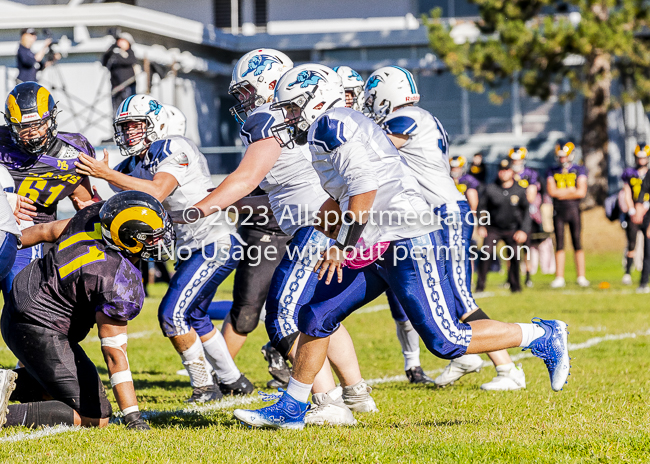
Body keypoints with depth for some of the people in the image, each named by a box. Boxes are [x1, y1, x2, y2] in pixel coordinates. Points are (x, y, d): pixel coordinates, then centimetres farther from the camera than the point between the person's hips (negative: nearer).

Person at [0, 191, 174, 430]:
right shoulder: (120, 284, -27)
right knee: (95, 417, -6)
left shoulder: (97, 214, -4)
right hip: (40, 333, -10)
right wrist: (132, 416, -23)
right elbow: (114, 351, -25)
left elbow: (48, 231, 14)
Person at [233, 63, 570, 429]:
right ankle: (291, 409, 13)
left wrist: (342, 246, -17)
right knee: (316, 318, 5)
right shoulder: (344, 125, 20)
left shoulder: (331, 124, -10)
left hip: (409, 243, -10)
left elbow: (364, 189, -19)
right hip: (376, 249, 10)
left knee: (446, 341, -7)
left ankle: (543, 337, 7)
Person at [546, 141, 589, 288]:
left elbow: (582, 192, -9)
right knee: (559, 244, 2)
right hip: (558, 210, 2)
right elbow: (551, 191, -5)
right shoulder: (552, 171, 9)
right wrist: (571, 190, -8)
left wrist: (561, 194, -8)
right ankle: (559, 278, 4)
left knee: (577, 243, -1)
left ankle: (581, 277, 4)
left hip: (573, 208, -2)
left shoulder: (579, 170, 3)